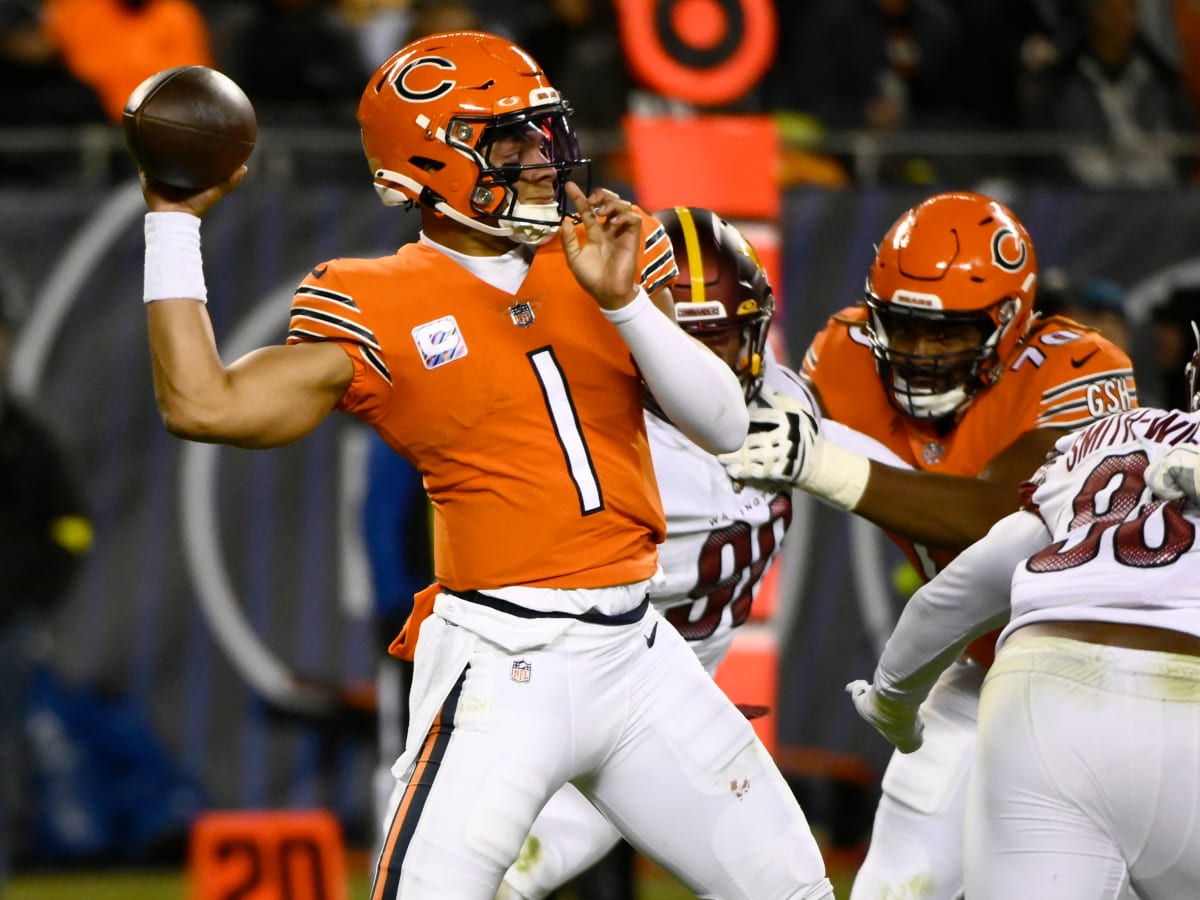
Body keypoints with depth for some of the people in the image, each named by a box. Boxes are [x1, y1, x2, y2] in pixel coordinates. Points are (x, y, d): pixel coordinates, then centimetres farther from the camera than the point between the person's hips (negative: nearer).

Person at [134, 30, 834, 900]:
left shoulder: (606, 255, 8)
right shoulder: (376, 311, -5)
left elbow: (727, 426, 0)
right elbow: (205, 405, -15)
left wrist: (624, 303, -14)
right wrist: (174, 222, -10)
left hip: (636, 653, 5)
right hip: (502, 668, -5)